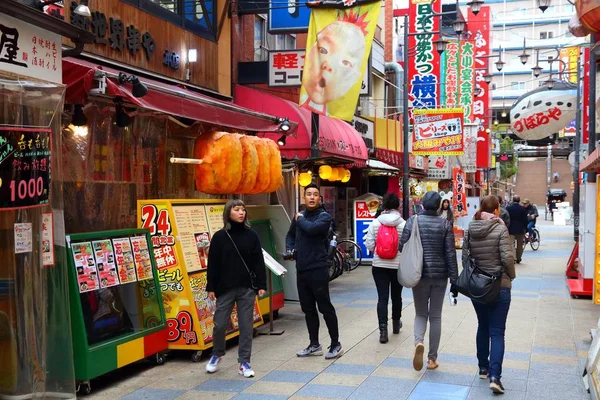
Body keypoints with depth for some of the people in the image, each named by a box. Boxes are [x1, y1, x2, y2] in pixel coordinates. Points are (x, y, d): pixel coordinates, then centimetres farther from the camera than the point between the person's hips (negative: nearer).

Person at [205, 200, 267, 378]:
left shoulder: (251, 235, 3)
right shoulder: (219, 236, 0)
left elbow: (259, 262, 3)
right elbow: (213, 263, 1)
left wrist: (261, 285, -2)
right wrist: (211, 287, -2)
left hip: (247, 288, 1)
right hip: (225, 288, -1)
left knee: (246, 326, 3)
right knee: (220, 324, 3)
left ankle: (244, 362, 13)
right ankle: (217, 354, 30)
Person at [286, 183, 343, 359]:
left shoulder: (324, 216, -7)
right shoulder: (299, 216, 11)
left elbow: (311, 228, -27)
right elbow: (290, 235, 27)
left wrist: (300, 219, -8)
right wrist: (289, 249, 8)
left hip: (318, 269, -6)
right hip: (301, 270, 6)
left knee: (325, 307, -1)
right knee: (308, 309, 13)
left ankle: (336, 344, 11)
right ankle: (314, 345, 23)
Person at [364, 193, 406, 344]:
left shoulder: (375, 223, -4)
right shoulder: (403, 224, -8)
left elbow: (369, 245, -5)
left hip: (379, 265, 0)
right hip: (398, 265, 0)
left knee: (382, 297, 1)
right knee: (396, 295, 17)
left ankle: (383, 330, -8)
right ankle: (396, 324, 35)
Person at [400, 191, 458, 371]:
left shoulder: (413, 221, -5)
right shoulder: (445, 224, -5)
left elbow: (402, 247, -3)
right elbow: (450, 253, -6)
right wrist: (454, 279, -2)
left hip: (419, 275, 0)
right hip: (439, 275, 0)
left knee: (421, 313, 14)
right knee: (435, 316, 10)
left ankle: (418, 342, -15)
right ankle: (432, 358, 14)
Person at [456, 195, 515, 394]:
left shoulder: (470, 230, 1)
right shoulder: (500, 230, -13)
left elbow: (464, 257, 3)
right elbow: (507, 258, -17)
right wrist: (511, 275, 0)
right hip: (499, 286, -5)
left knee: (483, 327, 20)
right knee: (497, 332, -1)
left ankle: (483, 368, 29)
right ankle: (494, 376, -10)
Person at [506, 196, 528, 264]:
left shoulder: (508, 208, -5)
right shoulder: (523, 209, -5)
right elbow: (525, 220, -2)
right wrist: (525, 228, 10)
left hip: (511, 229, -1)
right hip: (520, 229, 1)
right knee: (520, 245, 11)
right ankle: (518, 259, 17)